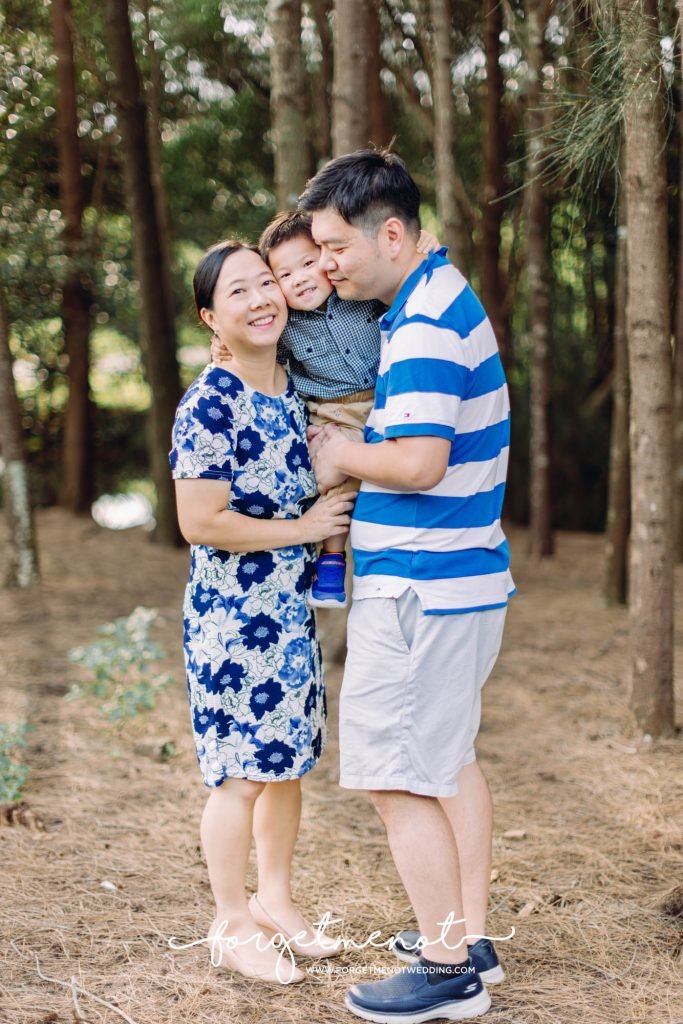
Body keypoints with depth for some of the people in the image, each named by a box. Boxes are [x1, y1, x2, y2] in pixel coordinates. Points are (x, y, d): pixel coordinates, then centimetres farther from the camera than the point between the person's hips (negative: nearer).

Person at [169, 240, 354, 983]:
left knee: (288, 761, 16)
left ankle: (274, 900, 33)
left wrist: (337, 515, 3)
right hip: (231, 615, -7)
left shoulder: (294, 389, 6)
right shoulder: (209, 405, -17)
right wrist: (302, 528, -16)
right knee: (240, 773, 1)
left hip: (292, 609, 8)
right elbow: (200, 523, -22)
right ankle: (231, 924, 18)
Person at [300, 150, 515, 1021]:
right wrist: (351, 444, 12)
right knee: (449, 761, 18)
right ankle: (469, 940, 28)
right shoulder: (444, 297, 14)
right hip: (464, 574, 11)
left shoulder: (425, 325, -19)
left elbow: (420, 462, -26)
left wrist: (343, 456, -10)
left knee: (399, 779, -3)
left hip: (417, 589, -11)